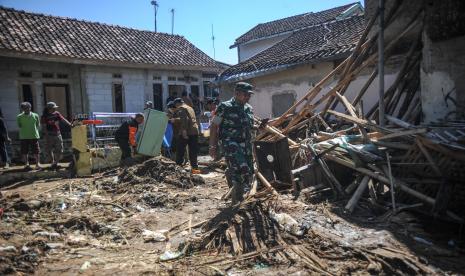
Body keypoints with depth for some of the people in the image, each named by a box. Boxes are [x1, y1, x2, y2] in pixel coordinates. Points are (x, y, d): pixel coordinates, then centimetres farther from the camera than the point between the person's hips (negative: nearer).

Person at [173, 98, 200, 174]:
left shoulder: (180, 108, -3)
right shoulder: (190, 108, 23)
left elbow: (184, 119, -18)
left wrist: (184, 130, -23)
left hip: (186, 132, -7)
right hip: (195, 131, 7)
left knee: (180, 151, 2)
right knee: (193, 151, 9)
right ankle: (195, 167, 9)